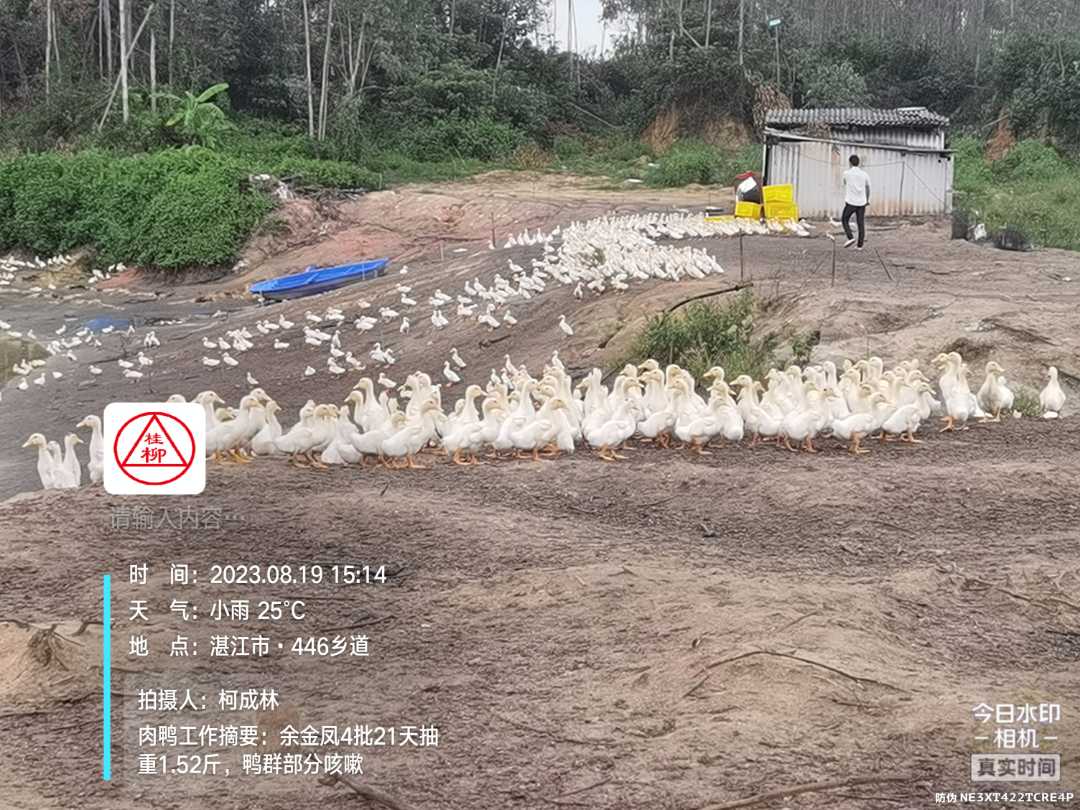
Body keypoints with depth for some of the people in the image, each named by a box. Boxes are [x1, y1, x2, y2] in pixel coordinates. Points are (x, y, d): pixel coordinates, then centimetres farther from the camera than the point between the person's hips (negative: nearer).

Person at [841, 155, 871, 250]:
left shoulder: (846, 173, -5)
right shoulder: (864, 174, 1)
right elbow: (868, 188, 15)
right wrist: (867, 200, 31)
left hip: (850, 202, -3)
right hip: (862, 202, 3)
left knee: (844, 220, 14)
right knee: (861, 223, 8)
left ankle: (850, 238, -4)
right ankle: (860, 245, 7)